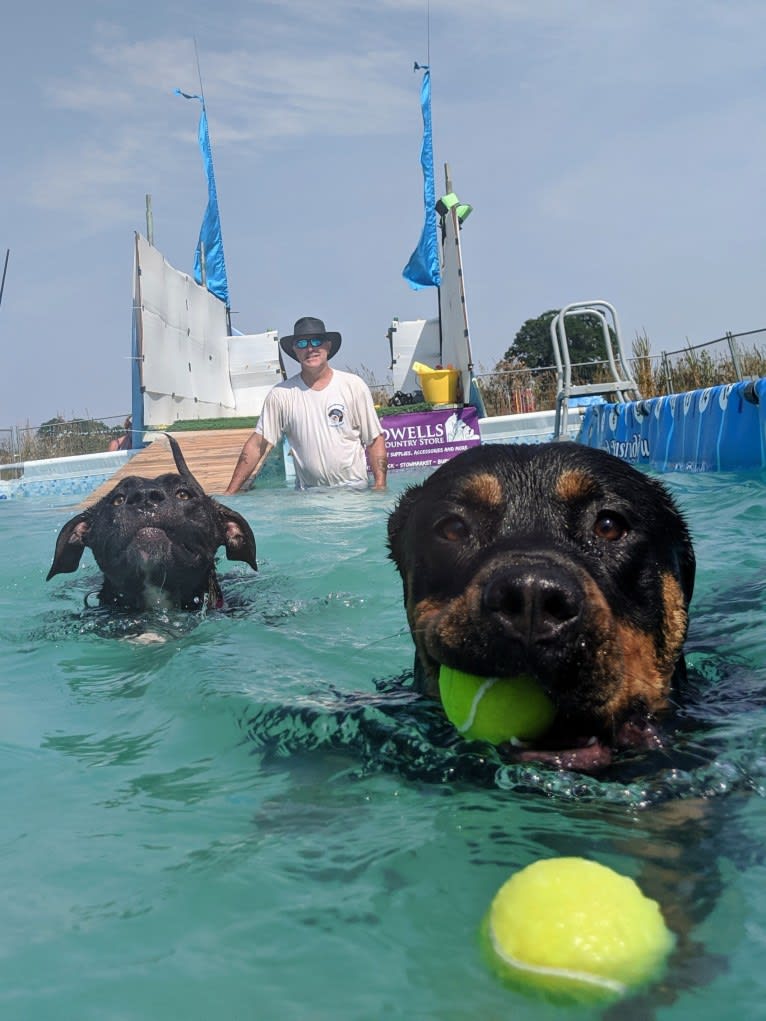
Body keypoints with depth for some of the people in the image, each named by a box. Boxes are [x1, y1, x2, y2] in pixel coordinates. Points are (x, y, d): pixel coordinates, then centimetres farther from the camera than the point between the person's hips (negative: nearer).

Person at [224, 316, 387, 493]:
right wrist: (229, 494, -4)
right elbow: (257, 445, 1)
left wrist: (380, 485, -8)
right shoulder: (280, 394, 0)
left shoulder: (353, 386, 2)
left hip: (355, 491, 0)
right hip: (307, 497, 1)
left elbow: (375, 440, 4)